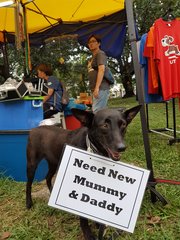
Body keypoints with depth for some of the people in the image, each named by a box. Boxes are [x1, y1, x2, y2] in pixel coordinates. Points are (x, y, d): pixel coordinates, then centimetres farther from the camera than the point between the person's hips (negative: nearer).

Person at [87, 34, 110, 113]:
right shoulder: (93, 57, 26)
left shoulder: (100, 54, -1)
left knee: (97, 112, -16)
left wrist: (97, 87, -24)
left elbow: (102, 70, -15)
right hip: (95, 89, 9)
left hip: (101, 88, -9)